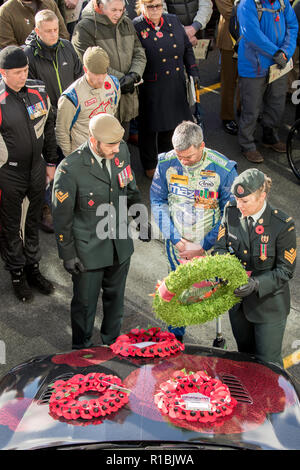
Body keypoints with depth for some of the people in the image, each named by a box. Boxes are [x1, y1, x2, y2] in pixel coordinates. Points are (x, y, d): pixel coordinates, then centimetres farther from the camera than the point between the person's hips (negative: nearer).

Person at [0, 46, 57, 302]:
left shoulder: (38, 91, -4)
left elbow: (48, 126, 9)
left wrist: (51, 162, 12)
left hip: (36, 168, 5)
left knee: (33, 222, 20)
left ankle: (33, 268, 38)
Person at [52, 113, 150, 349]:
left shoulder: (121, 150, -8)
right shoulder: (69, 169, -25)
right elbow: (62, 216, -15)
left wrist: (141, 220, 19)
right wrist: (68, 254, -10)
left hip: (120, 243, 5)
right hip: (88, 250, -5)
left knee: (115, 297, 24)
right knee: (85, 303, 13)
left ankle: (113, 342, 47)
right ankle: (82, 350, 37)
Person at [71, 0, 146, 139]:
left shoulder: (127, 24, 10)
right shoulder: (84, 28, -11)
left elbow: (139, 54, 8)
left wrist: (134, 75, -12)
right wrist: (121, 79, -16)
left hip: (126, 99, 6)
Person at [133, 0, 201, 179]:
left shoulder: (174, 21, 5)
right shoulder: (136, 27, -11)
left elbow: (187, 49, 14)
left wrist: (193, 72, 8)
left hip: (175, 85, 5)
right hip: (150, 88, -5)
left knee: (171, 123, 18)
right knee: (149, 127, 8)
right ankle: (150, 166, 28)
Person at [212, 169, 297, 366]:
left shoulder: (283, 225, -23)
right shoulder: (232, 211, -9)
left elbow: (285, 270, -17)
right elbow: (220, 247, -2)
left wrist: (257, 283, -32)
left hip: (268, 304, -5)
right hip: (237, 298, 5)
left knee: (268, 362, 8)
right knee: (245, 353, 26)